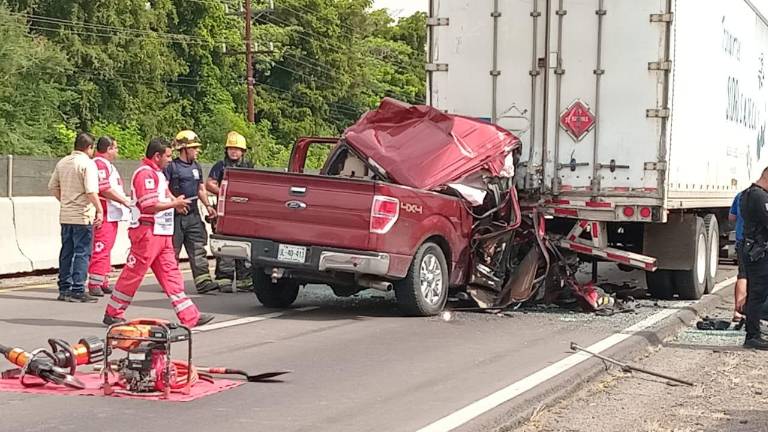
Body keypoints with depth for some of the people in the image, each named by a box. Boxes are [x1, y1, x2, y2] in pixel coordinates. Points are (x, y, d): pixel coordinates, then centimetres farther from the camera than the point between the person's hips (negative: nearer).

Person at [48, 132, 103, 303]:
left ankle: (64, 289, 17)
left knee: (66, 252, 13)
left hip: (65, 215, 7)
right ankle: (78, 291, -4)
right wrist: (99, 210, -16)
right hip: (83, 216, -7)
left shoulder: (62, 163, 10)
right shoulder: (87, 163, -12)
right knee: (82, 253, -2)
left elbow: (53, 187, 15)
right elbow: (91, 191, -21)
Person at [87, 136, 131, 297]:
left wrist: (125, 202, 18)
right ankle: (94, 284, -10)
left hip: (112, 214, 11)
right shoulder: (99, 164, -13)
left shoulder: (108, 165, 22)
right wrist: (125, 201, -15)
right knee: (101, 249, -11)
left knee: (106, 249, 14)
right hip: (104, 215, -11)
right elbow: (104, 189, -20)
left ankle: (103, 282, 20)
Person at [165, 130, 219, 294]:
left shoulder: (197, 167, 16)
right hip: (176, 214, -6)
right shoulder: (171, 166, -5)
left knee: (198, 249, -2)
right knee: (172, 250, 2)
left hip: (193, 214, 6)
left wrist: (207, 205, 9)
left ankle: (203, 280, -6)